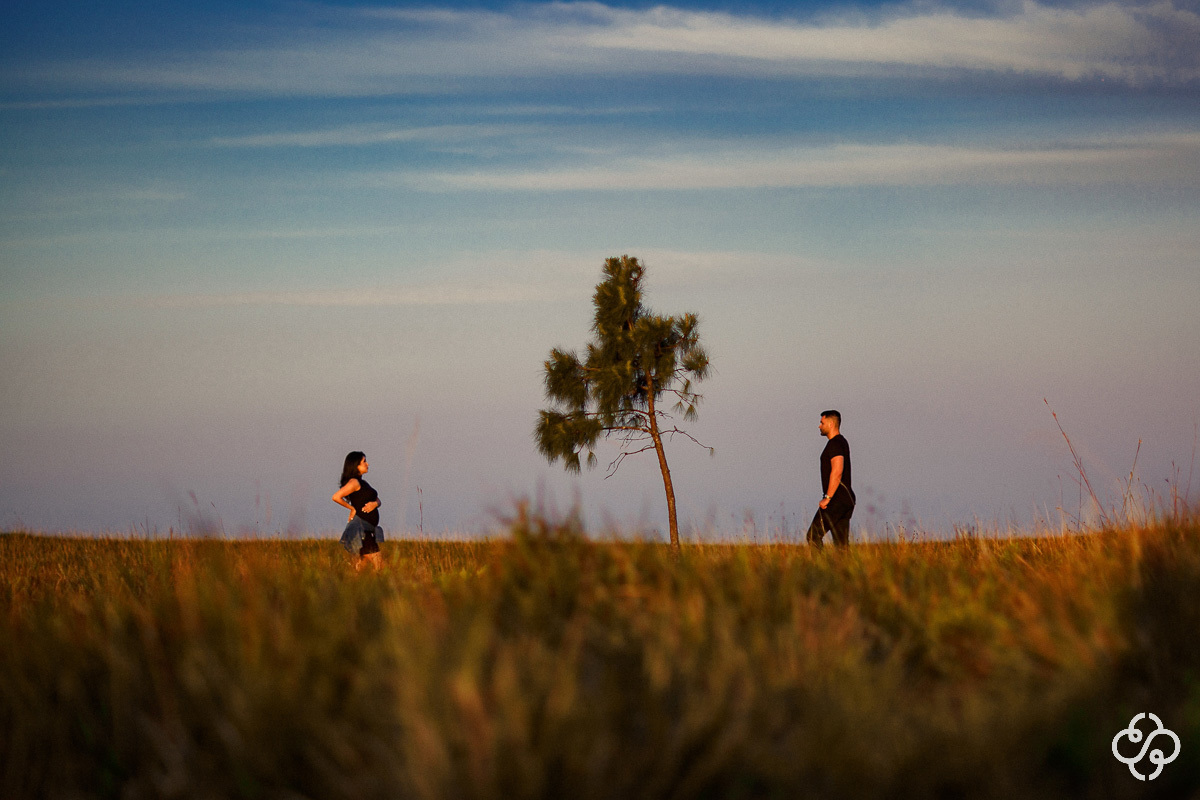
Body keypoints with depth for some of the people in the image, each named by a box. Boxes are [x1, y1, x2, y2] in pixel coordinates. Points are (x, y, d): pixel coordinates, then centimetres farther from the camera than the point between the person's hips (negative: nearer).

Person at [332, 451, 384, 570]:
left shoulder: (363, 483, 18)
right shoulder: (354, 482, -11)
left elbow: (378, 500, 19)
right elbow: (336, 497, -22)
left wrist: (375, 503, -5)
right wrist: (352, 508, -10)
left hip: (368, 530, 10)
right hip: (360, 528, -10)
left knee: (363, 564, 11)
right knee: (379, 565, -12)